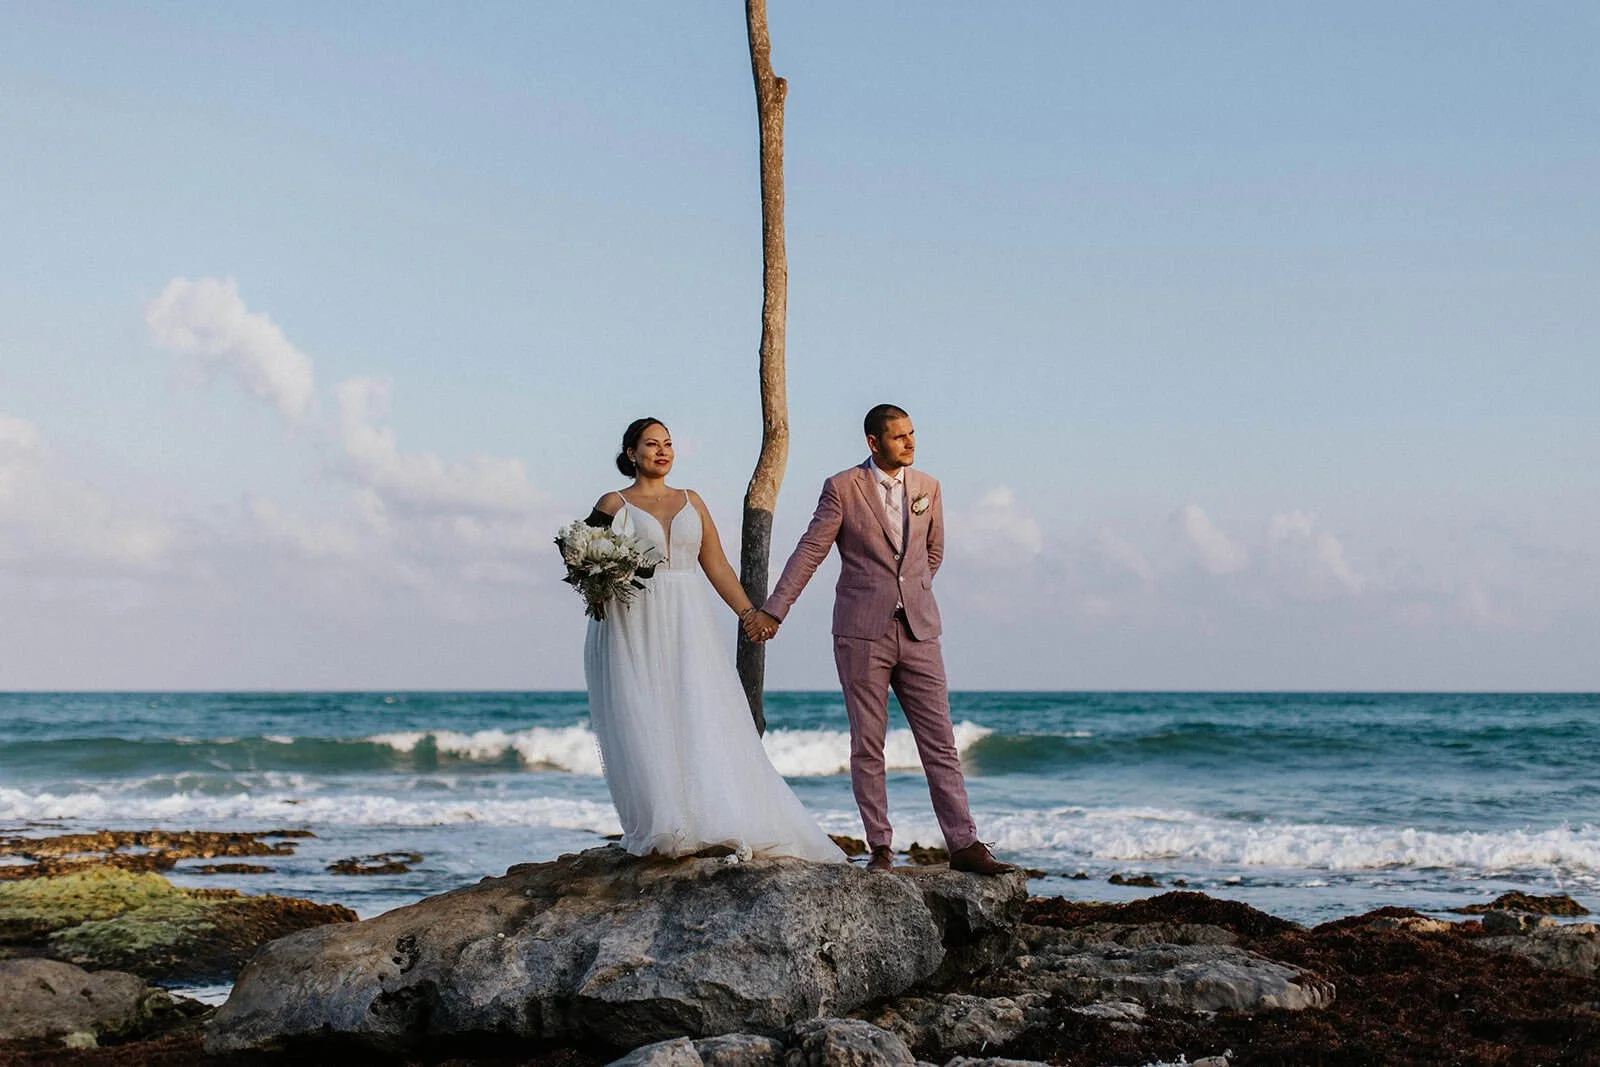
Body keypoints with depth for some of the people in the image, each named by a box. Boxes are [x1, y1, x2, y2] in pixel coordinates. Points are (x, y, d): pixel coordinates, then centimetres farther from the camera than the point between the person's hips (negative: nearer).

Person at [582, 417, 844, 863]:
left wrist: (749, 612, 6)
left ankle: (719, 825, -4)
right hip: (634, 629, -3)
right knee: (645, 728, -6)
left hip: (689, 626, 3)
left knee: (704, 723, -5)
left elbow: (716, 565, 14)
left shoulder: (691, 502, 15)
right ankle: (664, 829, -4)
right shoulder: (614, 504, 6)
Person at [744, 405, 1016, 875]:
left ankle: (964, 845, 2)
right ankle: (880, 848, 9)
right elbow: (809, 552, -2)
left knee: (940, 743, 1)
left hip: (918, 632, 3)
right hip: (861, 634, -3)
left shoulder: (928, 488, 9)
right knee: (867, 747, 2)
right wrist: (773, 610, -4)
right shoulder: (842, 488, -2)